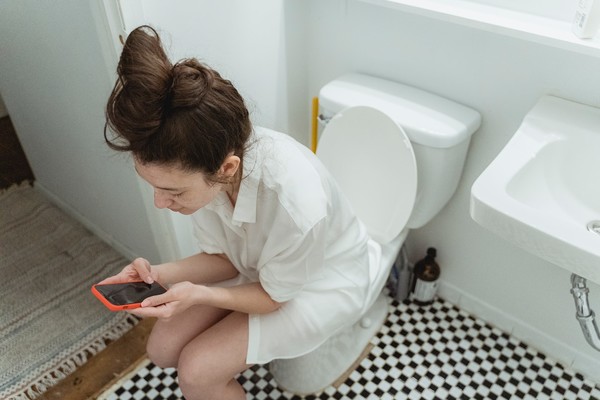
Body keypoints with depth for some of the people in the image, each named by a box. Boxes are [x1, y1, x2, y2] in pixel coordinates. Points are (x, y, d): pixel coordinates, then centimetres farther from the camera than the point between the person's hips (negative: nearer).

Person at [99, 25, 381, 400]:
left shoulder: (295, 200, -41)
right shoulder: (203, 167, -22)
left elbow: (273, 296, -20)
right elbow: (223, 257, -6)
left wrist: (198, 296, -31)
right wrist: (158, 273, -21)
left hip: (325, 283, -5)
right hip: (260, 267, 6)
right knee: (164, 348, -2)